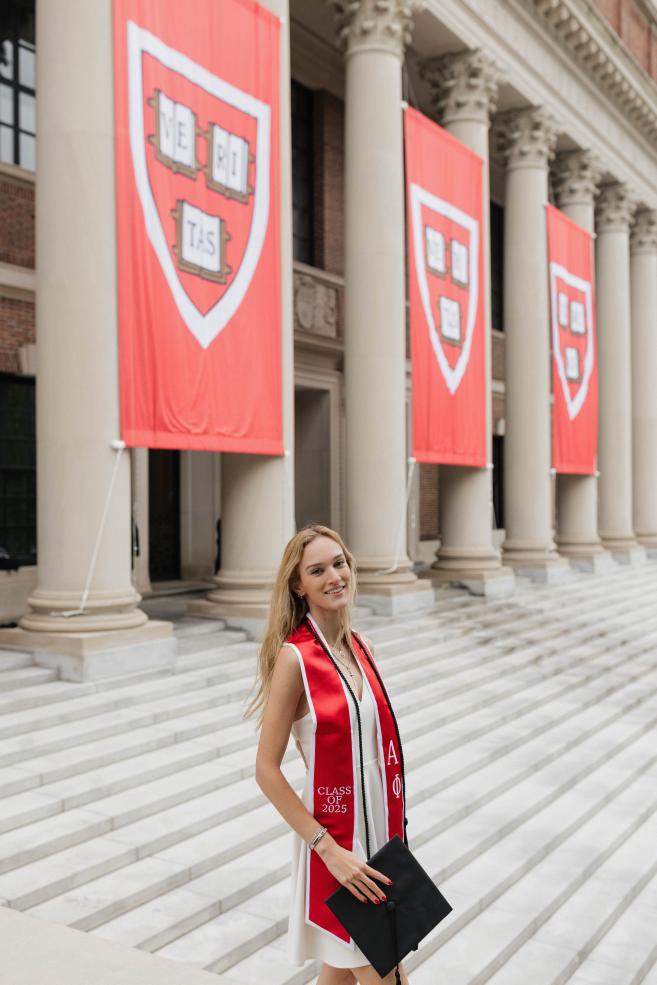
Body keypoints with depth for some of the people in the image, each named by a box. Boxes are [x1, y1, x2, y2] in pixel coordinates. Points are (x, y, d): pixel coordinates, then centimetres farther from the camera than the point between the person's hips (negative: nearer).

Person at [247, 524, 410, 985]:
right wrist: (328, 848, -18)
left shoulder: (363, 648, 2)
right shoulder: (294, 658, -18)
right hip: (335, 842, -6)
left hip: (381, 832, 6)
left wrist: (395, 833, 13)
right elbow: (267, 771, -16)